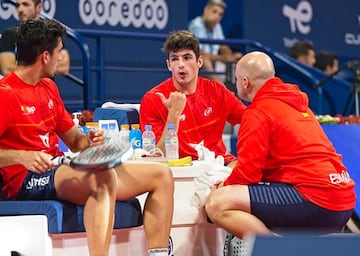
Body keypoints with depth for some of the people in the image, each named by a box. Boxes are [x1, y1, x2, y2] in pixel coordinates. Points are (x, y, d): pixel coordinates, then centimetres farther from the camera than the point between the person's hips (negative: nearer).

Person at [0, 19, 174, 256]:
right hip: (28, 182, -9)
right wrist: (21, 157, -30)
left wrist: (89, 140, -1)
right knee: (104, 176, -39)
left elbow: (74, 141, 23)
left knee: (161, 175, 5)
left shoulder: (48, 87, 19)